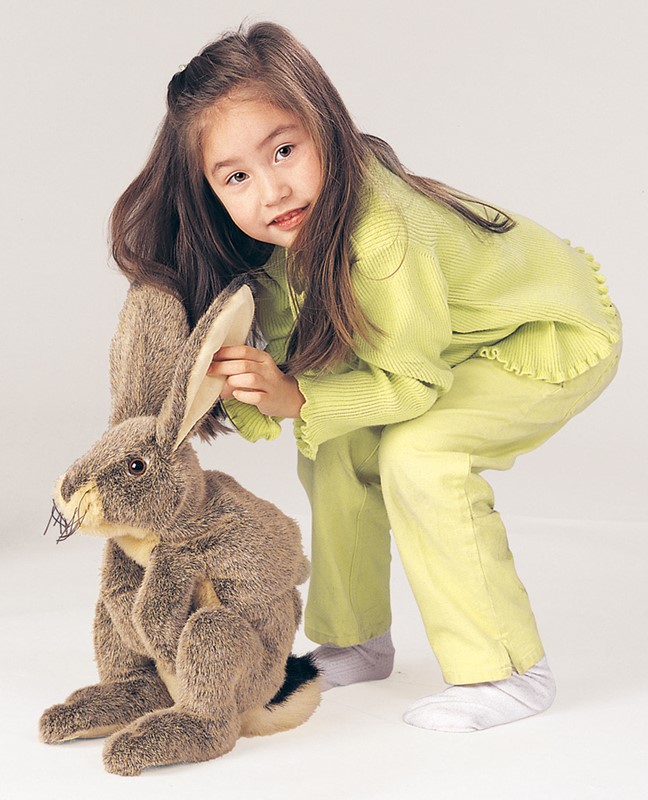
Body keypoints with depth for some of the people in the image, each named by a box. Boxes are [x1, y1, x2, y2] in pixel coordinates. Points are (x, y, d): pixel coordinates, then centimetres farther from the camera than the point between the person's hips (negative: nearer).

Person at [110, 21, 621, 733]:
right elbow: (294, 347, -9)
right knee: (335, 450, -3)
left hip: (563, 337, -8)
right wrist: (255, 390, -30)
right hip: (452, 338, 8)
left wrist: (297, 400, -35)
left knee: (415, 452, -26)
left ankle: (507, 671, -12)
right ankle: (357, 641, 16)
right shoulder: (293, 222, -14)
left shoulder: (381, 233, -38)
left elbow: (411, 381, -28)